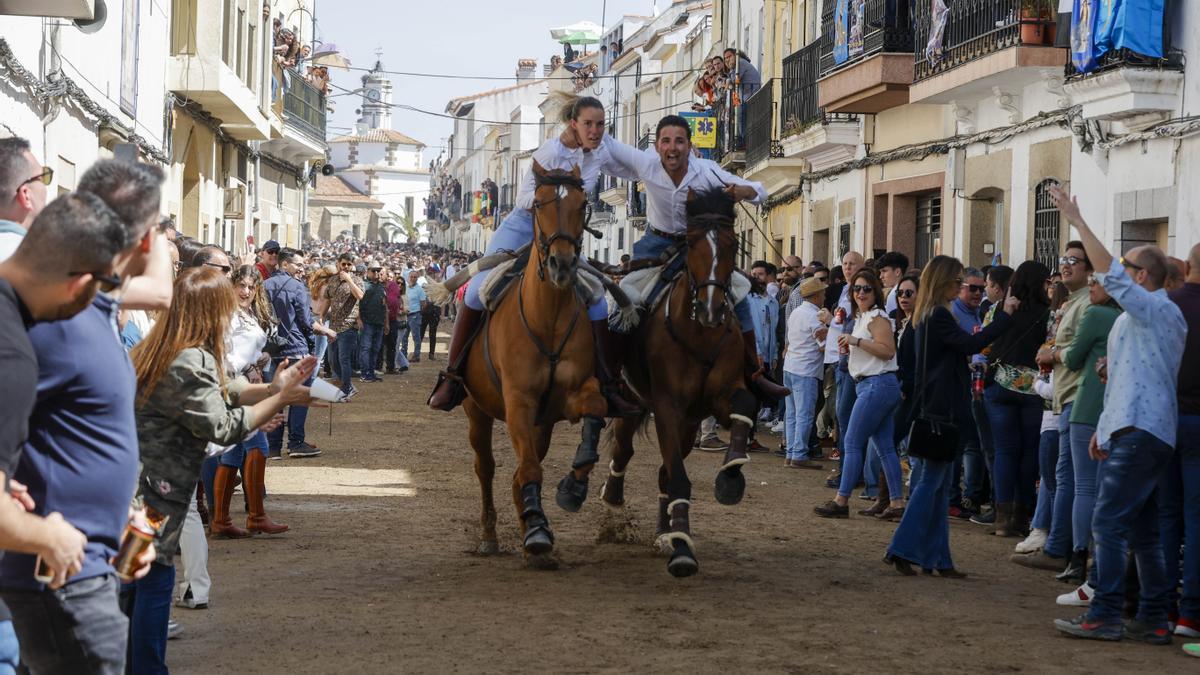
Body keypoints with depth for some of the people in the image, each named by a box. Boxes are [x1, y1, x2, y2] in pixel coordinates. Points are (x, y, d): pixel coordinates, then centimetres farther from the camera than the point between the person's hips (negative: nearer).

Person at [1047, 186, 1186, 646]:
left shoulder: (1159, 309, -8)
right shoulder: (1137, 317, 23)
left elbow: (1110, 274, -20)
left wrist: (1077, 221, -16)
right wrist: (1105, 429, 22)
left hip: (1141, 434, -11)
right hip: (1129, 432, 11)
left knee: (1109, 522, -12)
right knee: (1141, 531, 10)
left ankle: (1104, 616, -11)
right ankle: (1153, 620, 13)